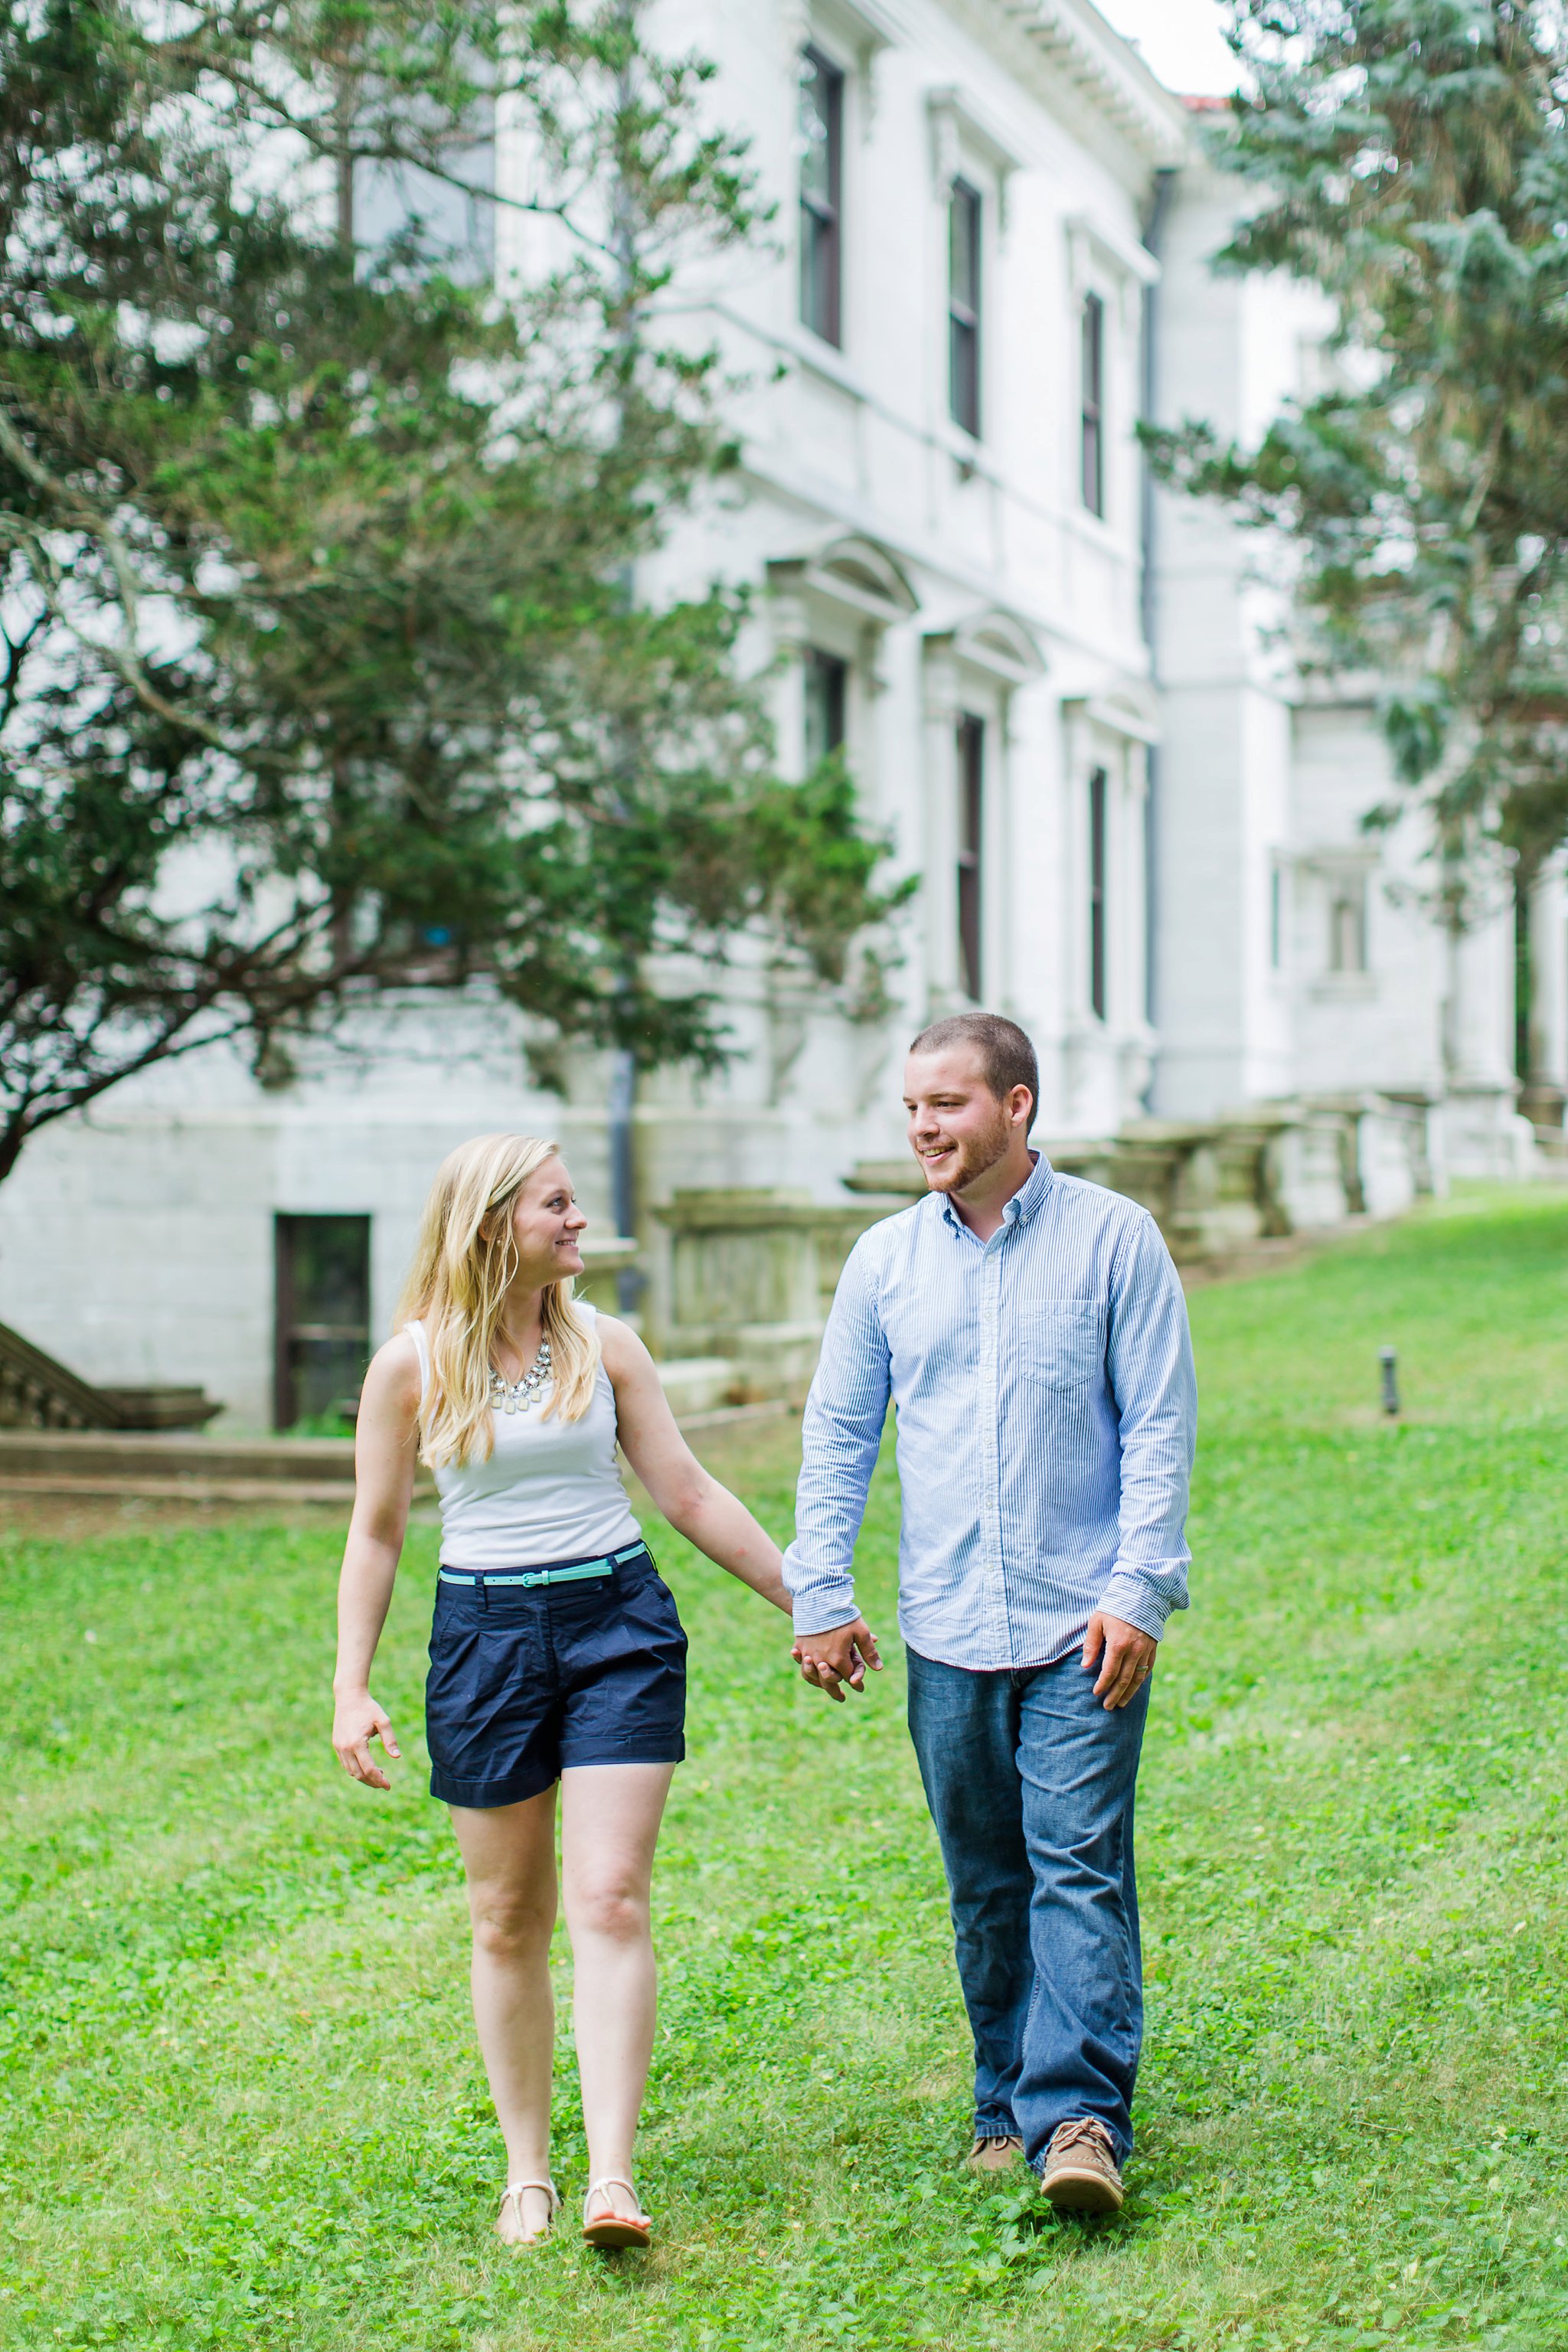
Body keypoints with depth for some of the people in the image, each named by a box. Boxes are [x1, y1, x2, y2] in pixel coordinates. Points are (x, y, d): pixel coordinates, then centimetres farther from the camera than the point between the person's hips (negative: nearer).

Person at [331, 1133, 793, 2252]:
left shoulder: (605, 1345, 3)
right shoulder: (413, 1365, -2)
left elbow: (691, 1495, 9)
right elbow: (376, 1533, 5)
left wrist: (806, 1600, 9)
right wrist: (352, 1687, 0)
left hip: (619, 1623, 0)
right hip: (486, 1634, 0)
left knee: (611, 1901, -10)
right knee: (508, 1920, 7)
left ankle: (613, 2178, -12)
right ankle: (528, 2170, 21)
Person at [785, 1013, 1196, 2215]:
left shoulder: (1112, 1237, -1)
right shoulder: (886, 1258, 8)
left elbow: (1160, 1426, -3)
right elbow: (838, 1433, 11)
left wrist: (1139, 1591, -10)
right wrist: (820, 1596, 5)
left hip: (1083, 1626, -3)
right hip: (948, 1629, 3)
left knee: (1078, 1865, -10)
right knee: (985, 1881, 10)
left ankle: (1080, 2116, -10)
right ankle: (1009, 2105, 20)